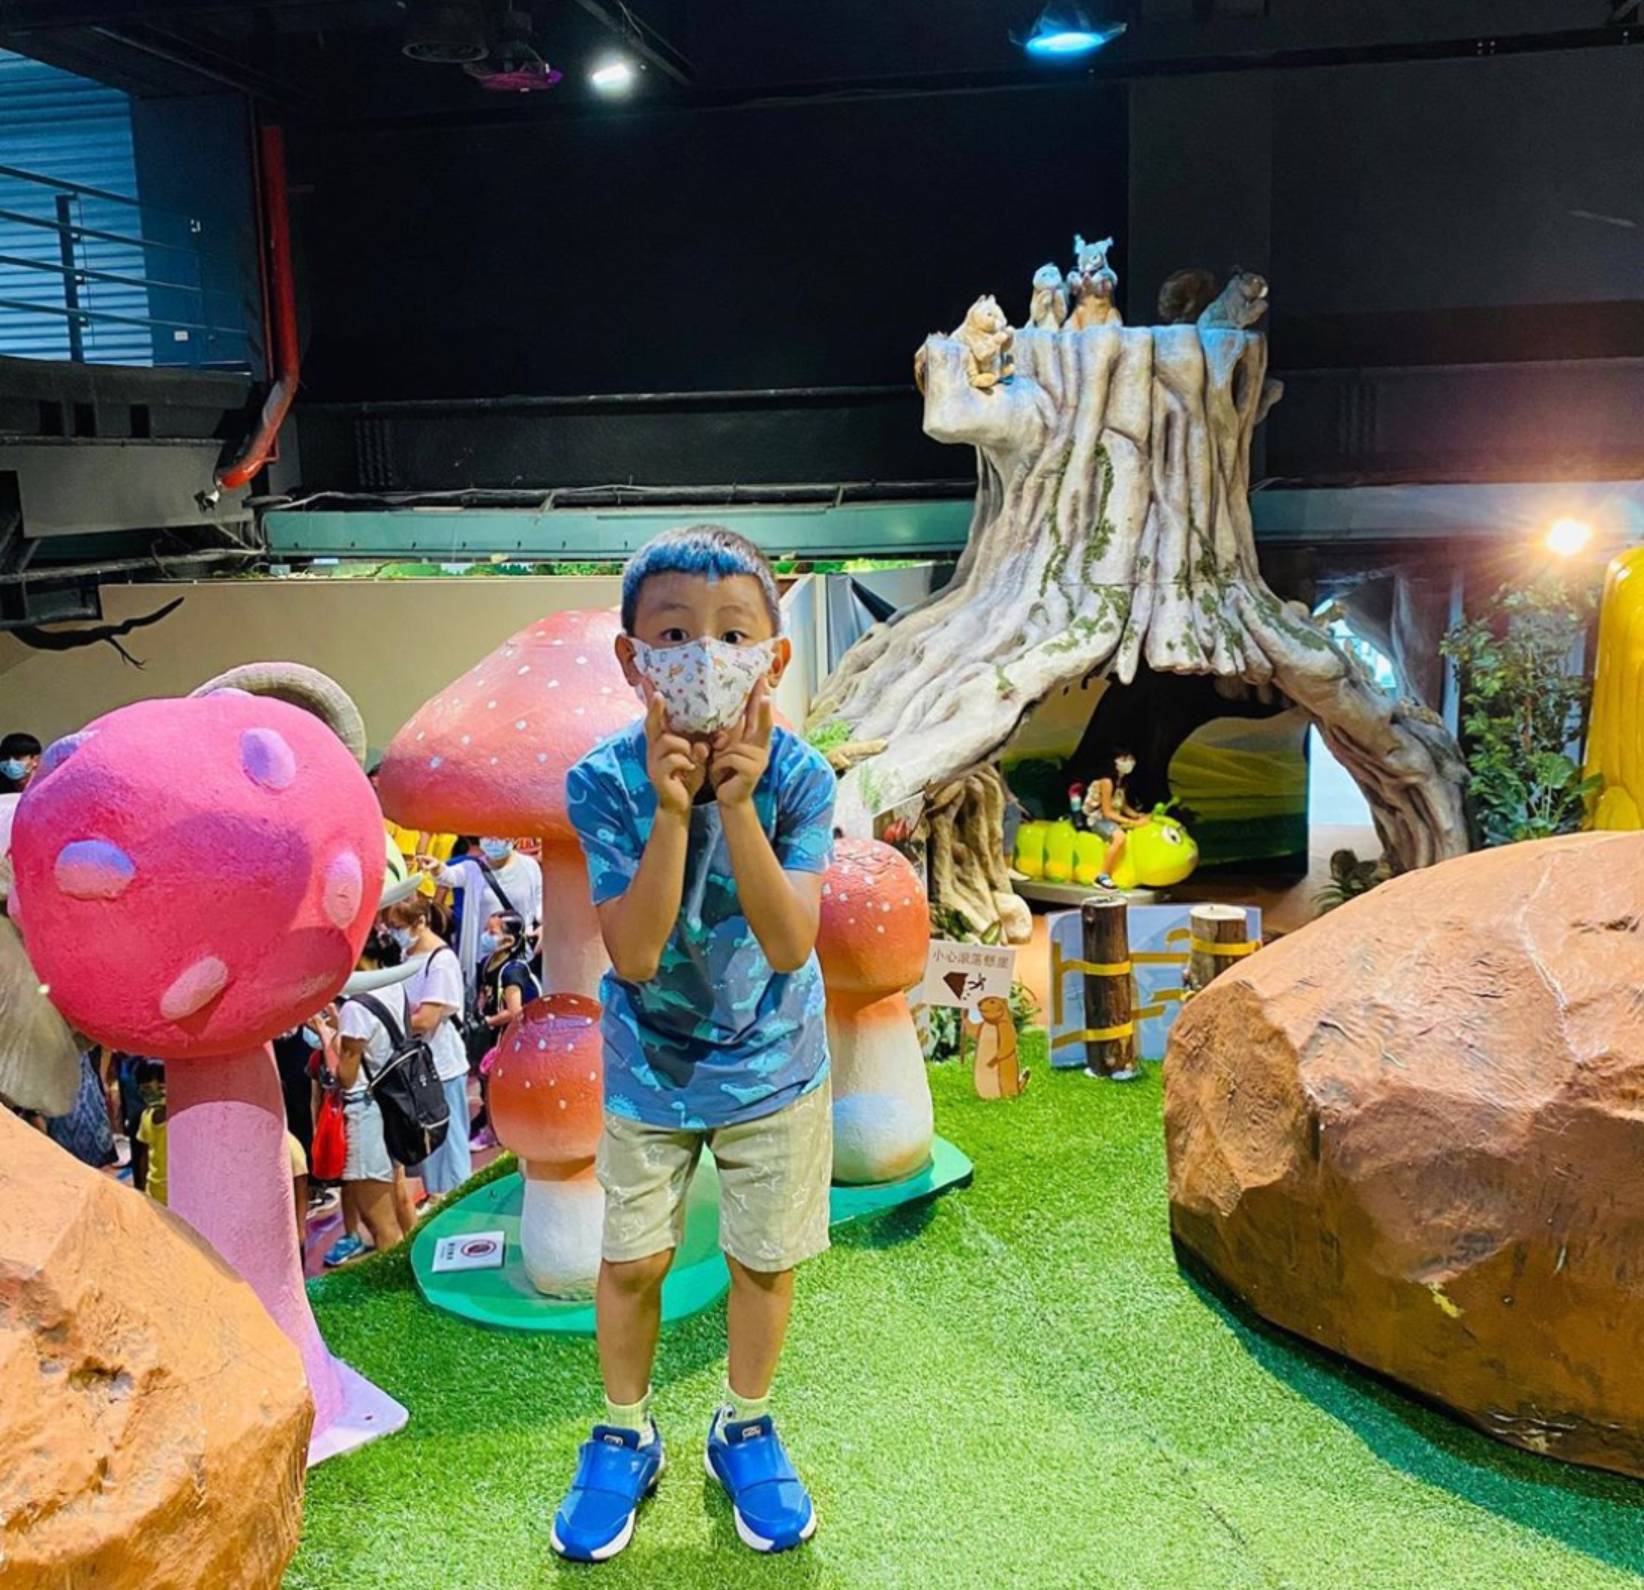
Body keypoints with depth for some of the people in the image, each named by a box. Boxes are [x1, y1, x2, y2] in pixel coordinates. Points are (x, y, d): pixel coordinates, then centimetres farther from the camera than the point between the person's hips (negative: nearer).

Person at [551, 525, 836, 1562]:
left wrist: (737, 806, -39)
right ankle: (625, 1435, 40)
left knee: (765, 1257, 15)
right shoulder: (606, 781, -21)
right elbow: (635, 954, -27)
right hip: (651, 1063, 0)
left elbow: (790, 944, -29)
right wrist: (671, 812, -38)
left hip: (774, 1061, 0)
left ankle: (746, 1426, 42)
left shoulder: (797, 776, -21)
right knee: (634, 1258, 13)